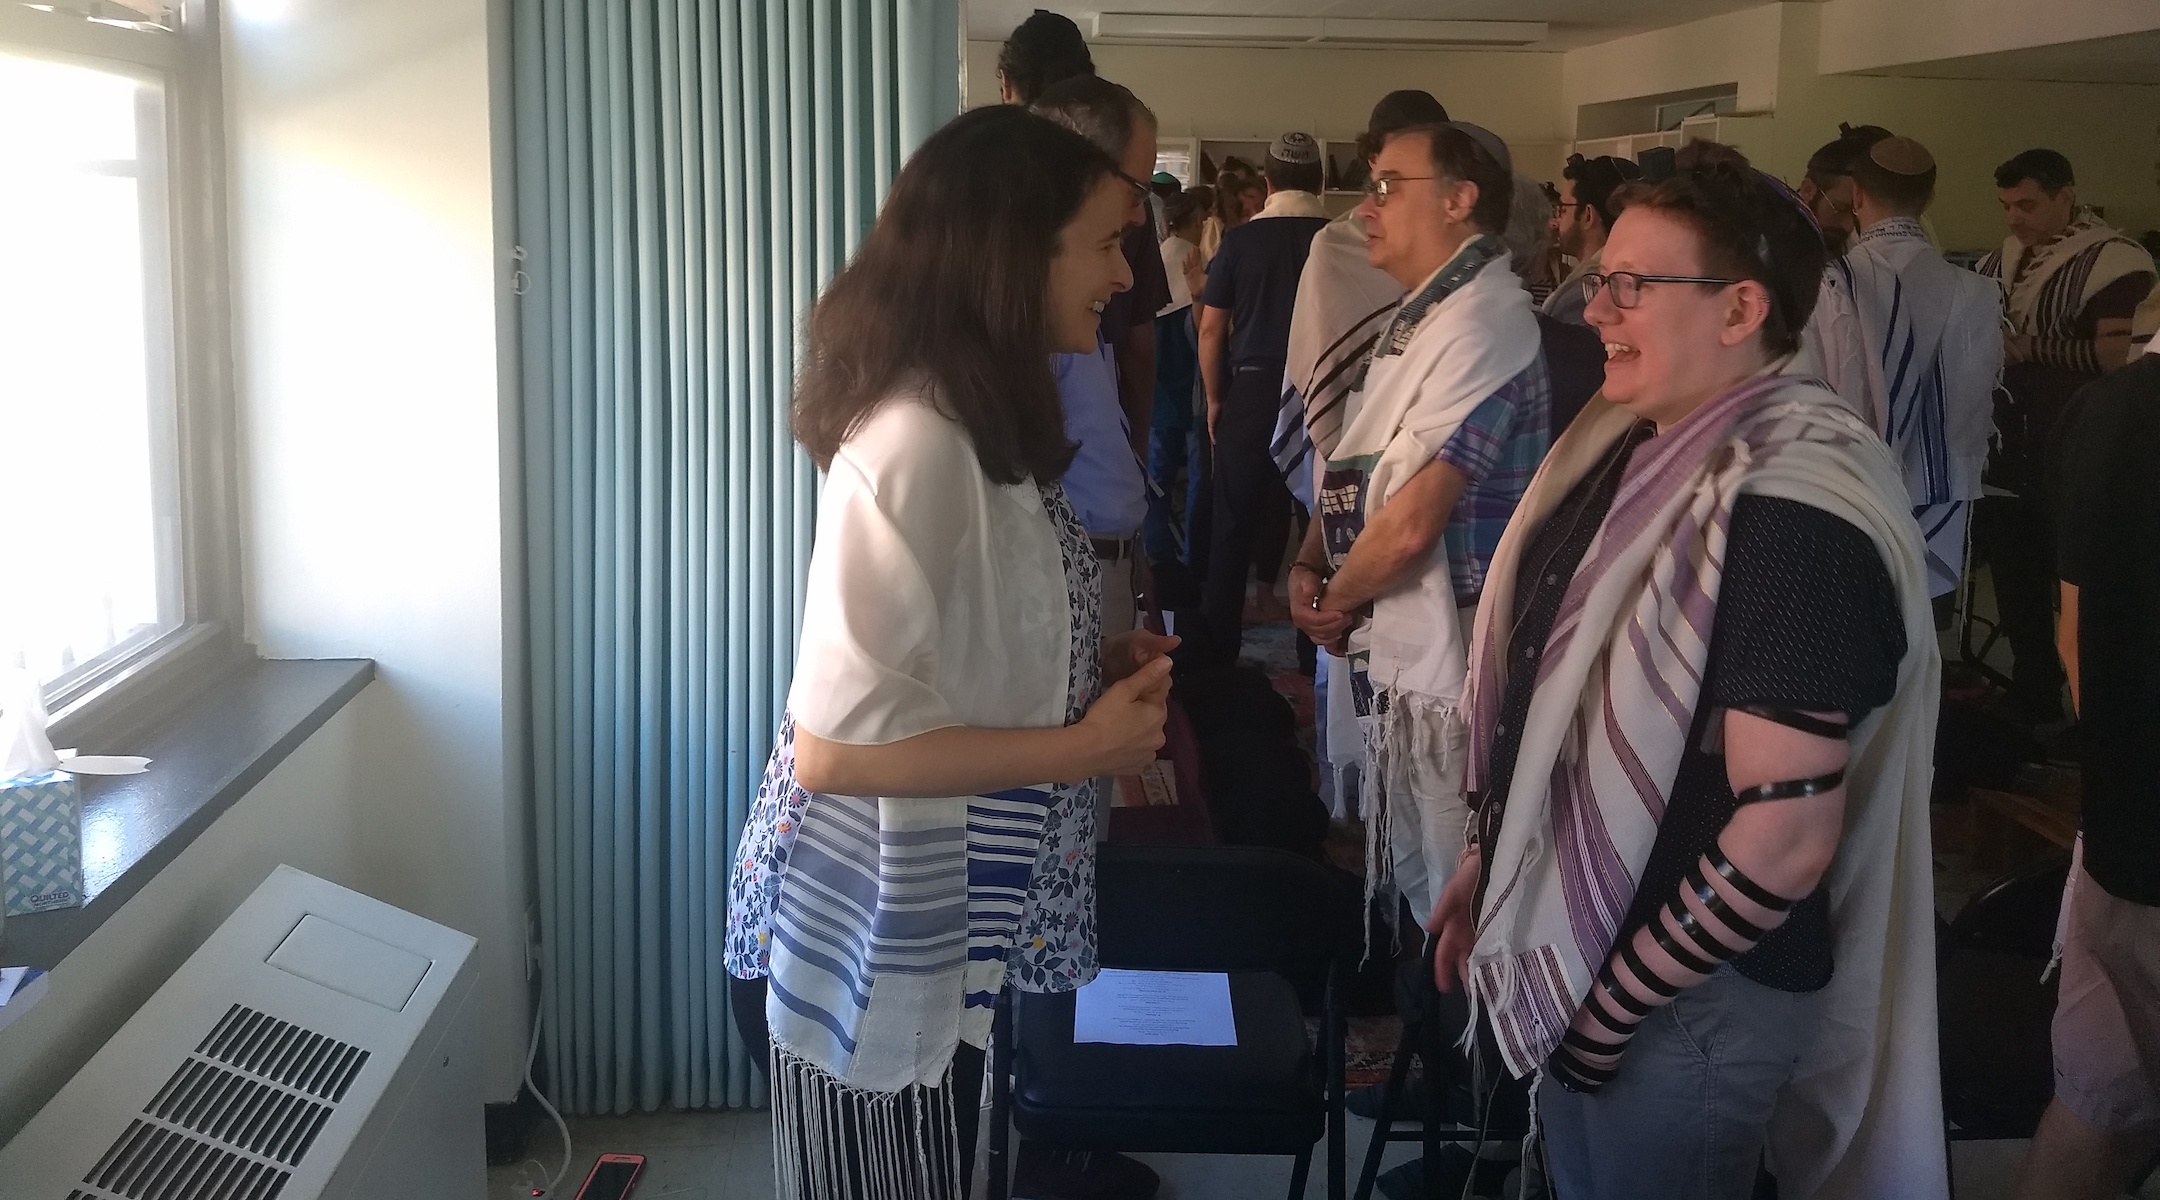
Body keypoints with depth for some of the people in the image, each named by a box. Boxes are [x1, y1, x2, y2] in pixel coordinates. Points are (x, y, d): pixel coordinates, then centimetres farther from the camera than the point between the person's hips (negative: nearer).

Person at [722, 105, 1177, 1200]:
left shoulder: (978, 425, 7)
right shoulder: (913, 444, -24)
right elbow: (837, 742, -27)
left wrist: (1092, 674, 2)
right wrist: (1083, 746, -20)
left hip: (939, 940, 9)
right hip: (864, 956, -9)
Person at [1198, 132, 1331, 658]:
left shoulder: (1240, 239, -2)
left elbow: (1211, 328, 1)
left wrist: (1214, 399, 11)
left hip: (1252, 388, 0)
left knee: (1234, 519, 8)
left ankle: (1219, 647, 13)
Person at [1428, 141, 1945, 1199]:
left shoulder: (1791, 515, -25)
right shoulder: (1639, 446, 2)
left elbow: (1786, 838, -27)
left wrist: (1611, 1004, -19)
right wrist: (1489, 860, 13)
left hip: (1682, 1004, -8)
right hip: (1576, 954, 8)